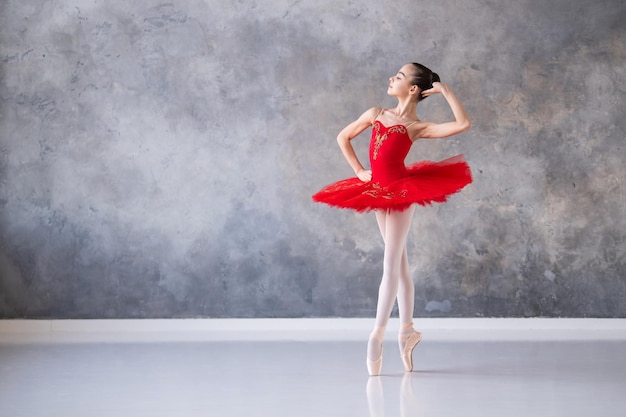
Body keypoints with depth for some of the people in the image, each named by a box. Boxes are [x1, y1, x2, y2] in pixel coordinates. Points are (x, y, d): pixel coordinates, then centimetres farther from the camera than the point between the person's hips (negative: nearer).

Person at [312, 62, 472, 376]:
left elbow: (463, 124, -17)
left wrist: (445, 90, -12)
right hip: (378, 191, 6)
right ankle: (407, 329, 18)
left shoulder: (417, 127, -6)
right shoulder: (376, 114, 8)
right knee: (399, 264, 12)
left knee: (390, 265, -7)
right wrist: (359, 171, 7)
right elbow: (343, 137, 17)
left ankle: (377, 334, -8)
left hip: (401, 191, -6)